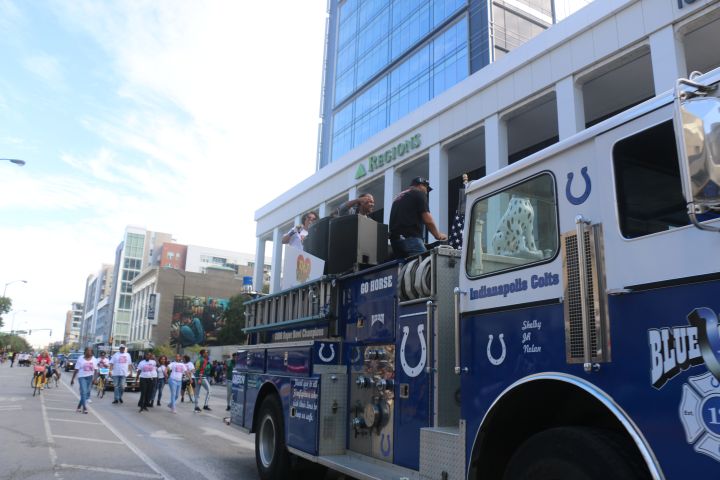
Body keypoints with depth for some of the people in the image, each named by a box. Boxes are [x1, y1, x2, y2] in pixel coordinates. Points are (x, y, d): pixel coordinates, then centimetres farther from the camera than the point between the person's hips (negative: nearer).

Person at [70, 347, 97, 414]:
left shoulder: (94, 359, 7)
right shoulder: (80, 359, 1)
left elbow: (95, 369, 5)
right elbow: (76, 370, 1)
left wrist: (94, 377, -9)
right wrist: (72, 379, 0)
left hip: (90, 377, 3)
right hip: (82, 377, -3)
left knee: (87, 393, 7)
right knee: (83, 392, -13)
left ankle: (79, 406, 25)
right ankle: (85, 408, -12)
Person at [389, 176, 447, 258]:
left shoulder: (398, 196, 29)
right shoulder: (419, 194, 5)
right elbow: (428, 220, -3)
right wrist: (438, 235, 11)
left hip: (395, 238, 8)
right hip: (411, 238, -8)